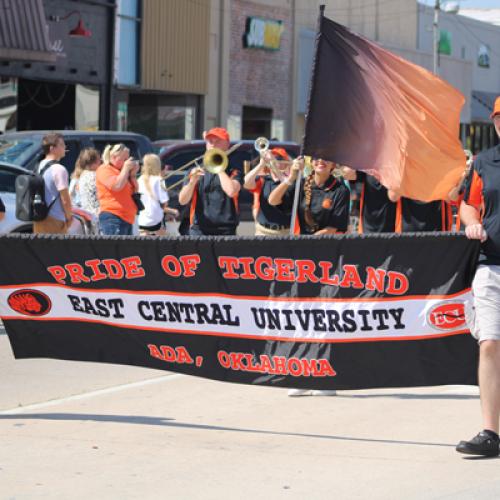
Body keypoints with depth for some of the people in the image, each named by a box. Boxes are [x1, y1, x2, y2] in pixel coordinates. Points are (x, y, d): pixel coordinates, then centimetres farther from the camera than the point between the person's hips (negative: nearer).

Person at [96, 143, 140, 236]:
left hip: (127, 218, 10)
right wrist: (126, 168, -9)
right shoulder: (104, 170, -4)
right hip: (112, 217, -10)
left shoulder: (121, 172, 22)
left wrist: (133, 175, 7)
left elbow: (134, 191, 21)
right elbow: (117, 185, -20)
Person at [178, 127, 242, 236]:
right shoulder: (196, 172, 14)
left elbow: (231, 191, -14)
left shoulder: (233, 172, 8)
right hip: (199, 231, 1)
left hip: (225, 231, -1)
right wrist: (192, 181, -16)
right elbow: (182, 200, 3)